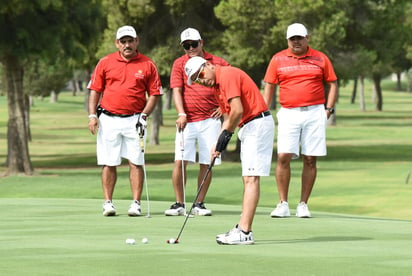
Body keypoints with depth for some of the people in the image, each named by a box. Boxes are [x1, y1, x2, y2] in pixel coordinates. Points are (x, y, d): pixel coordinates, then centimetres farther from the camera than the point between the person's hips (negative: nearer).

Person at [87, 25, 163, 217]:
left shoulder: (147, 65, 5)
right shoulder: (105, 63, 7)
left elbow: (154, 93, 6)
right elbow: (95, 90, 9)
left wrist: (144, 115, -6)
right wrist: (92, 115, -1)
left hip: (134, 121, -1)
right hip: (108, 120, 1)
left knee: (136, 163, -4)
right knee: (109, 163, 2)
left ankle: (136, 203, 0)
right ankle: (108, 202, 9)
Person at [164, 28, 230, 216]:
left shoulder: (217, 63, 6)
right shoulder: (179, 64, 5)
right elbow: (177, 90, -3)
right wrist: (181, 114, -18)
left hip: (210, 120, 1)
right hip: (187, 120, -1)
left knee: (206, 164, 2)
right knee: (180, 161, -9)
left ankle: (199, 204, 10)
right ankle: (179, 204, -2)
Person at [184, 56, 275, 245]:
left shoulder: (227, 75, -14)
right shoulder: (217, 86, 17)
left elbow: (237, 110, -22)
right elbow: (228, 116, 20)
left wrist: (227, 133, -7)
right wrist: (218, 145, 8)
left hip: (258, 123, -11)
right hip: (247, 127, 11)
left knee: (251, 178, -13)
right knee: (248, 179, 10)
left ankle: (245, 233, -17)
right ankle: (243, 228, 12)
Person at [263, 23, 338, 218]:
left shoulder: (320, 59, 7)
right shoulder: (278, 59, 7)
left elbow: (332, 84, 13)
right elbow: (269, 87, 10)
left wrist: (328, 109, 2)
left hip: (314, 114, 0)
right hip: (288, 113, 0)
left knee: (310, 160, 0)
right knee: (283, 157, -12)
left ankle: (303, 204, 7)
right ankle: (283, 204, -5)